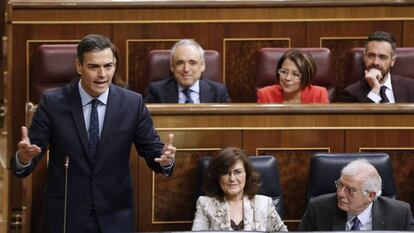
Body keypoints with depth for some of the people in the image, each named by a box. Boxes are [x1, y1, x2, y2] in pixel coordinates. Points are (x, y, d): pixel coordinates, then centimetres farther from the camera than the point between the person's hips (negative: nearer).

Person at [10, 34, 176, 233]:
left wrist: (165, 159, -21)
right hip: (64, 216, -1)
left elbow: (152, 151, 1)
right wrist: (23, 157, -31)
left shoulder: (132, 103, -4)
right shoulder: (53, 102, -8)